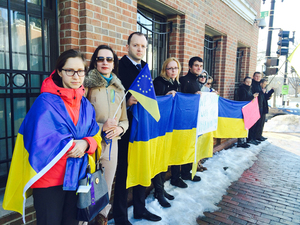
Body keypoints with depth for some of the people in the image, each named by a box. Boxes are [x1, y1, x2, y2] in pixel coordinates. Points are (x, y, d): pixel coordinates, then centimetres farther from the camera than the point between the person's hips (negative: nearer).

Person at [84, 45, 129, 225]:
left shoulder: (119, 89, 9)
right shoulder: (87, 86, -8)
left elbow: (125, 119, 14)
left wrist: (119, 128, -7)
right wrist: (101, 127, -18)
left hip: (112, 145, 5)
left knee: (107, 188, 18)